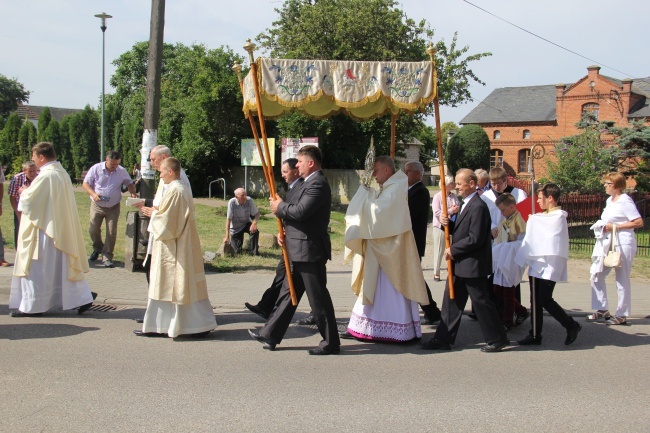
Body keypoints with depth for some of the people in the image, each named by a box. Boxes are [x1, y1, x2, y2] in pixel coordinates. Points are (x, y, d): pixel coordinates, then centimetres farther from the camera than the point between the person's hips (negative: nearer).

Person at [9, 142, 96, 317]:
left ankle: (32, 306, 9)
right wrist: (29, 192, 15)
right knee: (63, 265, 13)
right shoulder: (62, 173, 8)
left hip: (44, 229, -9)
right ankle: (82, 298, 13)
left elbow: (27, 200, -16)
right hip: (62, 229, 9)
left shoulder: (45, 176, -19)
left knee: (36, 268, 2)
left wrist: (24, 192, 5)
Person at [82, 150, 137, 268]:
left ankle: (107, 257, 5)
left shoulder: (122, 171, -2)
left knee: (111, 233, -3)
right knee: (93, 230, 4)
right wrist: (93, 194, -22)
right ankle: (98, 248, 34)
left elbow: (129, 183, 12)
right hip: (97, 205, 0)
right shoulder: (96, 169, -8)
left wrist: (133, 192, -9)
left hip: (113, 207, 0)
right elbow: (85, 183, -5)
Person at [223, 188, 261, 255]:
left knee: (255, 231, -32)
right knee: (237, 251, 0)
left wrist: (254, 223, -37)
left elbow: (257, 214, -15)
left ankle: (254, 251, -10)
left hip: (246, 224, 1)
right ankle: (231, 242, 35)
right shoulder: (232, 202, -26)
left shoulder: (249, 200, -21)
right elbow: (228, 219, -23)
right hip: (235, 228, -1)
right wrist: (227, 236, -25)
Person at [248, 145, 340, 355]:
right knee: (288, 293, 14)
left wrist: (279, 207, -9)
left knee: (318, 297, -2)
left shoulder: (317, 184, -17)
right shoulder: (311, 182, 17)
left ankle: (331, 343, 7)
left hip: (310, 250, -11)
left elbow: (301, 211, -27)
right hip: (301, 250, 11)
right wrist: (286, 232, 5)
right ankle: (270, 335, 22)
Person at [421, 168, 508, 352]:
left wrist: (453, 249, -16)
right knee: (452, 301, 11)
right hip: (461, 264, 10)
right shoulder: (465, 204, 13)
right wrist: (447, 223, -1)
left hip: (473, 264, -10)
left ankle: (497, 339, 15)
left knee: (481, 301, 1)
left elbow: (475, 239, -23)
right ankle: (443, 339, 17)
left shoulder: (478, 206, -18)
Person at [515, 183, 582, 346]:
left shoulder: (558, 217, -10)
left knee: (545, 300, -8)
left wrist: (531, 221, 1)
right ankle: (535, 335, 13)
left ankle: (571, 326, 10)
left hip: (549, 266, -9)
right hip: (537, 264, 9)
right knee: (536, 301, 8)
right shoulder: (543, 217, 16)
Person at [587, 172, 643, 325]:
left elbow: (639, 222, -17)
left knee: (622, 279, 0)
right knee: (596, 274, 6)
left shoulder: (625, 201, -12)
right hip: (606, 242, 9)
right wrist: (602, 226, 5)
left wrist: (615, 226, -17)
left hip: (622, 243, -9)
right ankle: (602, 309, 15)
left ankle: (622, 315, 8)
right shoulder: (609, 200, 14)